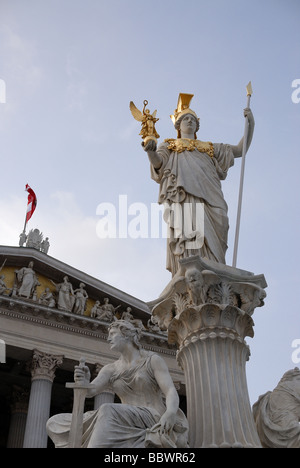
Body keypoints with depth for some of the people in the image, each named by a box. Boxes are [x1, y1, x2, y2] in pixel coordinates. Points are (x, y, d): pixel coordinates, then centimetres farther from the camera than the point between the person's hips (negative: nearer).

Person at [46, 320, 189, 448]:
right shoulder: (110, 369, 14)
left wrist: (170, 413, -32)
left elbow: (172, 393, -10)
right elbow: (90, 390, -2)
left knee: (109, 411, -35)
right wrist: (83, 383, -26)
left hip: (153, 421, -5)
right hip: (128, 426, 6)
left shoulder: (153, 360, 2)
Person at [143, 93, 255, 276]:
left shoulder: (209, 147, 36)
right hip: (182, 196, -3)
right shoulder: (169, 145, 29)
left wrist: (251, 124, 18)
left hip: (208, 199, 3)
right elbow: (158, 163, 9)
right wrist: (151, 152, -15)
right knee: (185, 239, -23)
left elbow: (240, 150, 31)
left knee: (210, 243, -17)